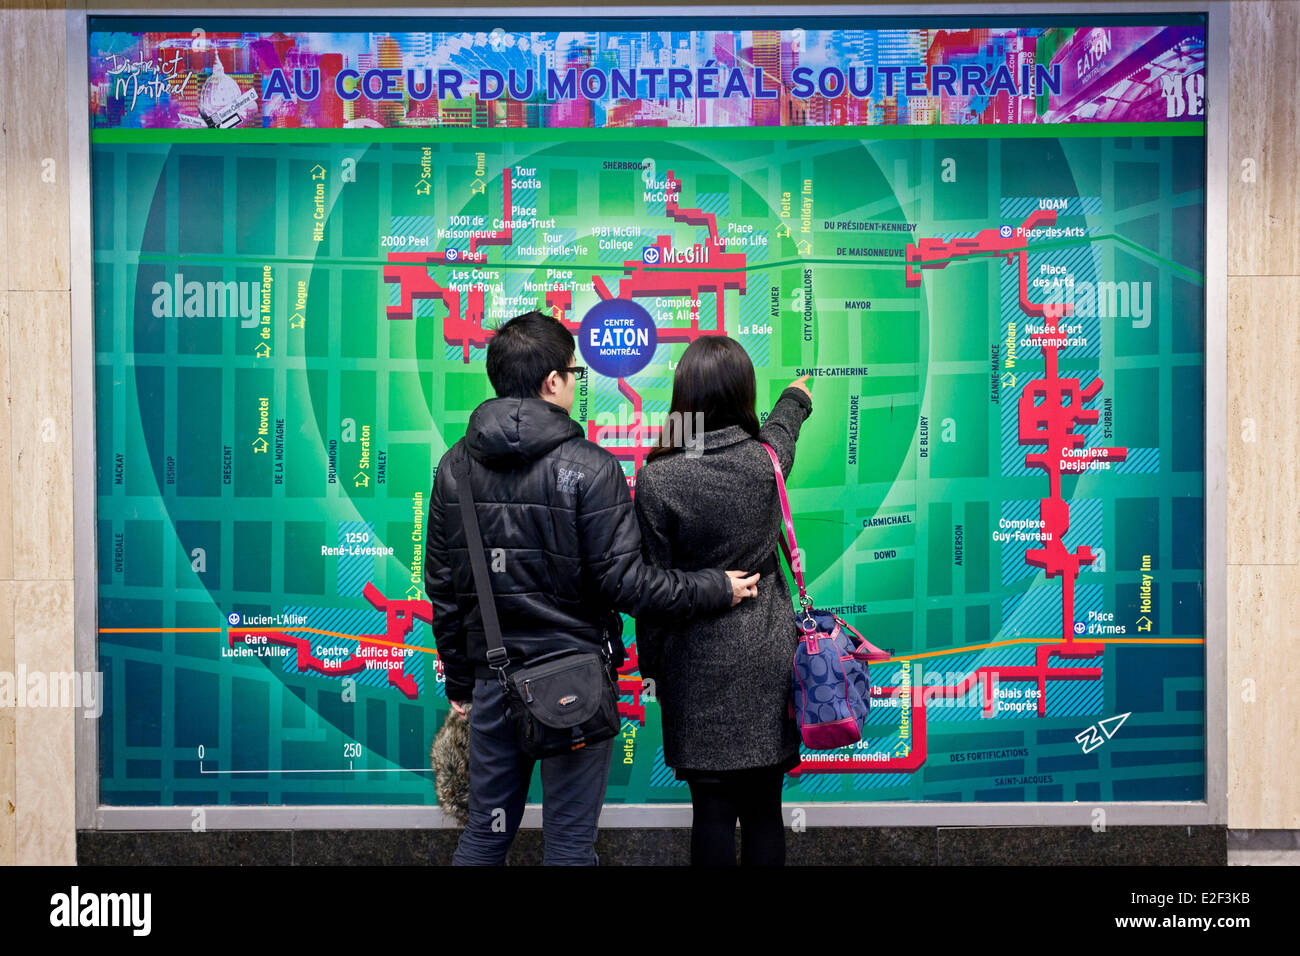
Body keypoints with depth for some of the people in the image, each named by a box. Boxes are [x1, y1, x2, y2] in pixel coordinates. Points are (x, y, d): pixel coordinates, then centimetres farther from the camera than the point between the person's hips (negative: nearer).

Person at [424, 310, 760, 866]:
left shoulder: (455, 466, 3)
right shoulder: (589, 468, -13)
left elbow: (443, 588, 8)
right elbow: (623, 582, -16)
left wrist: (459, 679, 18)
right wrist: (715, 590, -3)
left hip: (494, 677, 5)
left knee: (485, 833, 15)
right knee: (569, 841, 7)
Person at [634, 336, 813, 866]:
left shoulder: (657, 478, -12)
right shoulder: (766, 459, -3)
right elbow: (780, 432, 24)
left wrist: (651, 663, 8)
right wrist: (795, 398, 47)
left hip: (699, 664, -3)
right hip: (767, 659, 3)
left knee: (712, 809, 3)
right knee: (763, 809, 9)